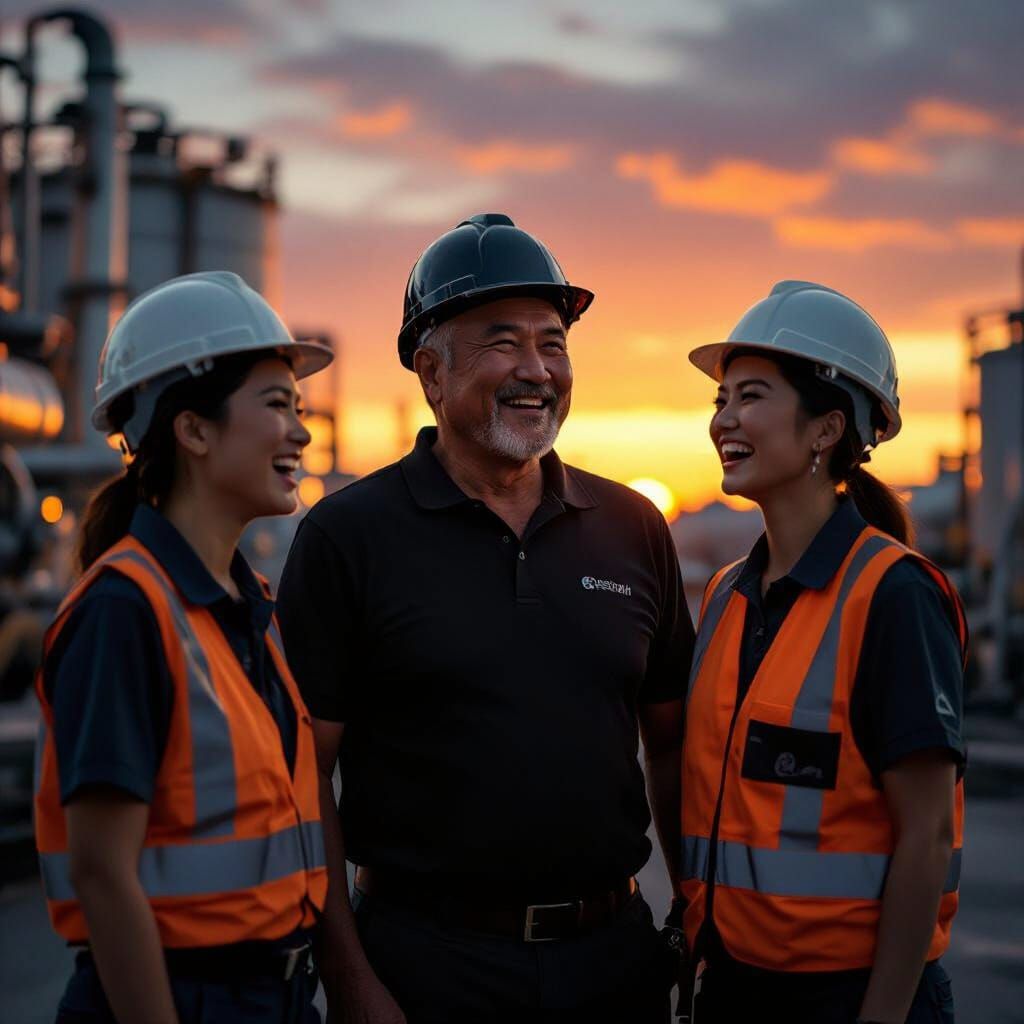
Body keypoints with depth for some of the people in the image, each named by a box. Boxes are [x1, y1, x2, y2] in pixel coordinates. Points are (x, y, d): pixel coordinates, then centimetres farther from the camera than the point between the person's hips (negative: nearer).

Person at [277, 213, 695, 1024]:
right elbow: (304, 775, -7)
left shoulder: (633, 529, 6)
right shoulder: (349, 534, -5)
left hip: (616, 955, 4)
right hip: (427, 958, -3)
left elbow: (673, 747, 12)